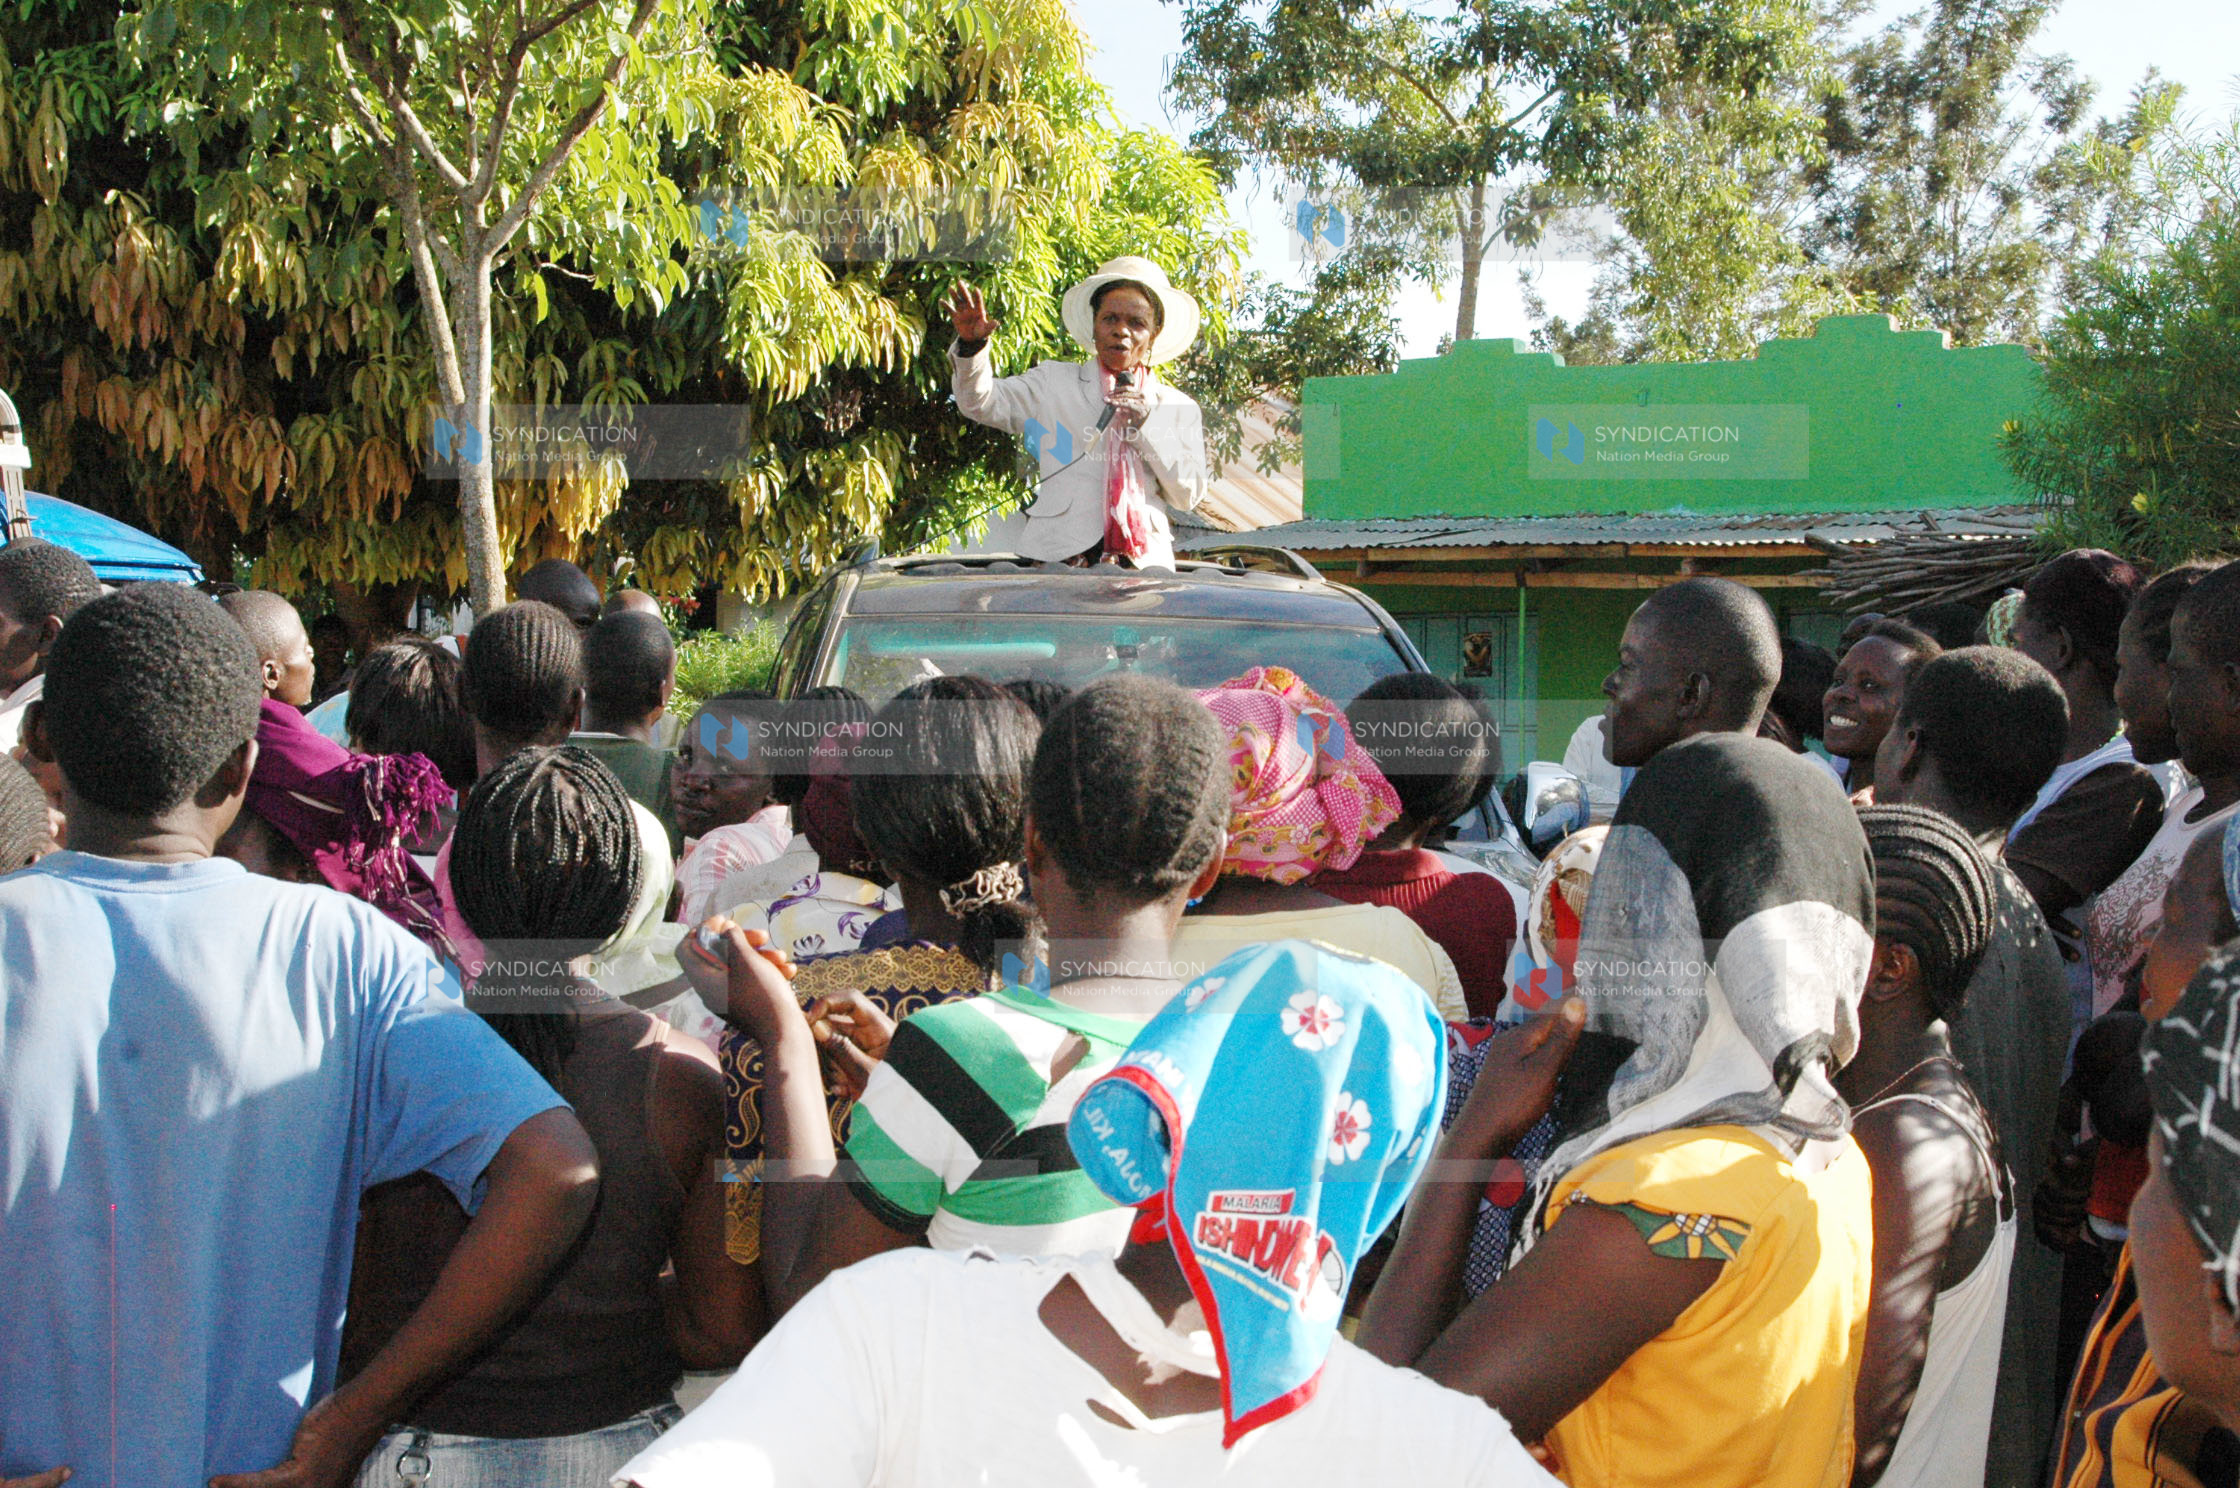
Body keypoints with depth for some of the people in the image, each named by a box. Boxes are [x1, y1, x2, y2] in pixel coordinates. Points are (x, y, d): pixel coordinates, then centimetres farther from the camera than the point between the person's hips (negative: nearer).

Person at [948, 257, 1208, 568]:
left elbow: (1190, 496, 12)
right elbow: (981, 402, 8)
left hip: (1144, 561, 1)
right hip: (1058, 553, -1)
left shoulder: (1178, 406, 21)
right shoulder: (1054, 382, 20)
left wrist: (1146, 425, 0)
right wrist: (971, 345, -12)